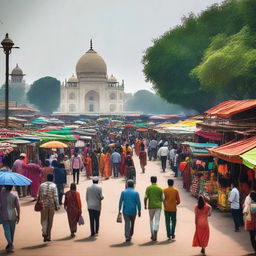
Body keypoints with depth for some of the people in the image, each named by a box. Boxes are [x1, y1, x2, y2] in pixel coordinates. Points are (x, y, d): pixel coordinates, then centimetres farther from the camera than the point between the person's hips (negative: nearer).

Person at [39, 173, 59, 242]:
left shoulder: (42, 185, 4)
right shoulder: (54, 186, -5)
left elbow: (39, 195, 8)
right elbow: (55, 197, -9)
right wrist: (57, 206, -5)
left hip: (43, 205, 1)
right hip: (51, 205, -1)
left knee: (44, 219, 6)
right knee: (50, 221, 8)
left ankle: (44, 232, -18)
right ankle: (48, 236, 11)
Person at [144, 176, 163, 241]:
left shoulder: (148, 188, -3)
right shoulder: (160, 189, 1)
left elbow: (145, 198, -8)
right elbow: (162, 199, 2)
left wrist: (145, 205, 4)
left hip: (151, 206, 0)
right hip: (158, 206, 0)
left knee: (151, 220, 16)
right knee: (157, 221, 0)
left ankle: (152, 235, 17)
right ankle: (155, 235, -12)